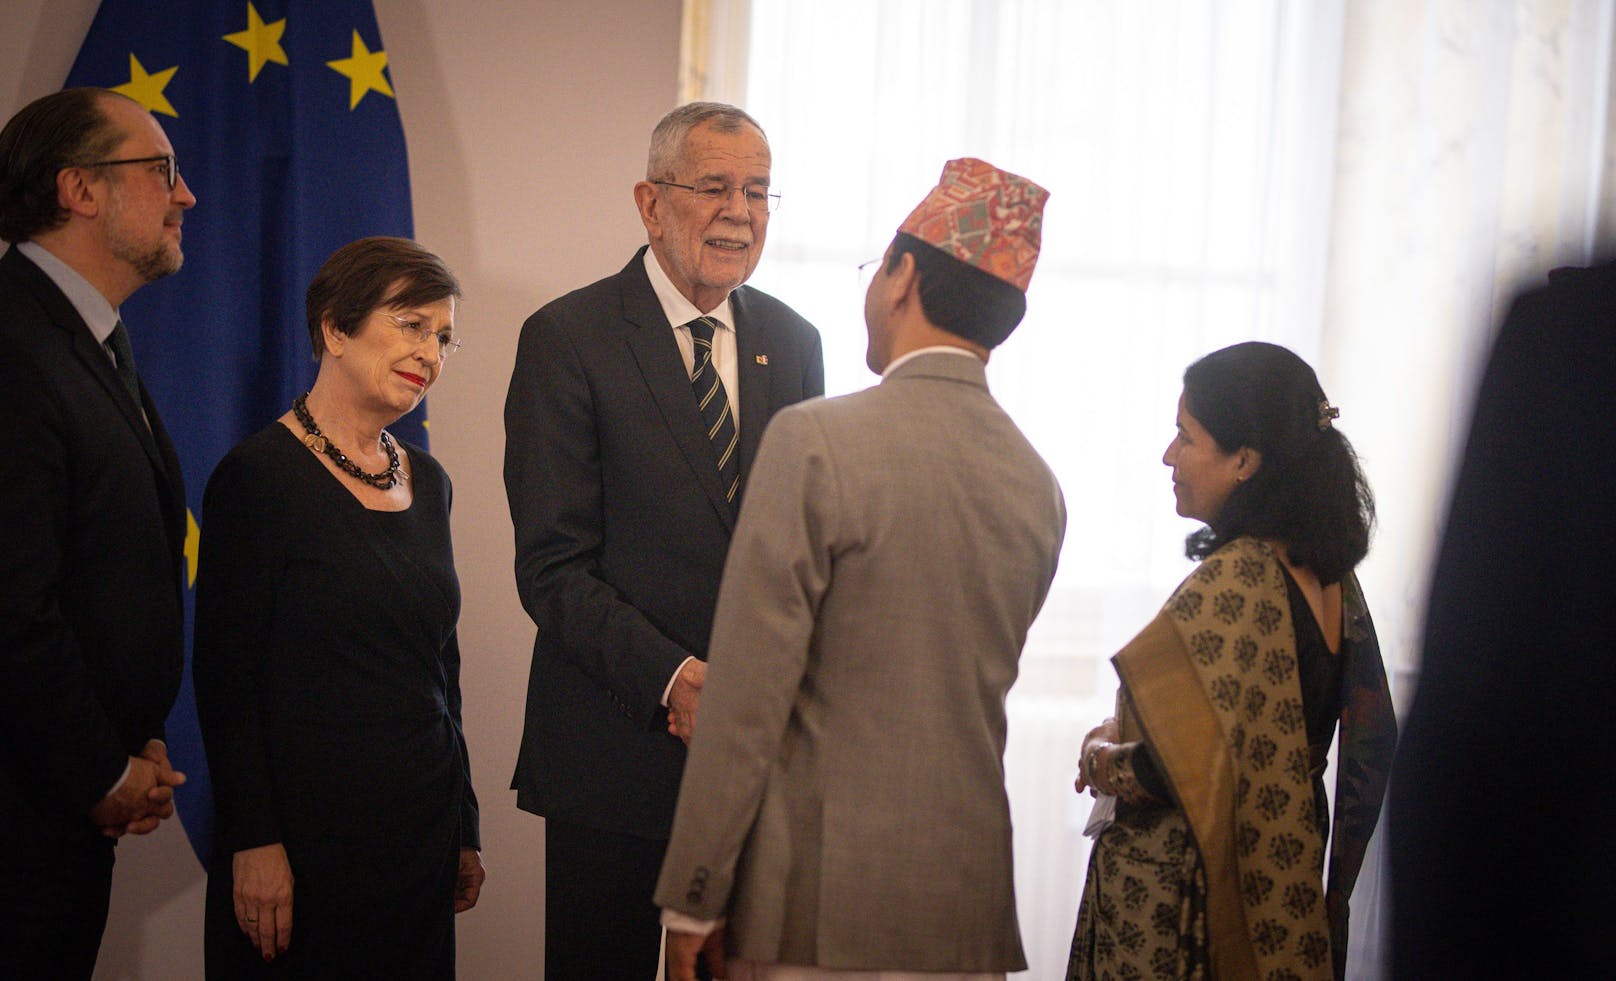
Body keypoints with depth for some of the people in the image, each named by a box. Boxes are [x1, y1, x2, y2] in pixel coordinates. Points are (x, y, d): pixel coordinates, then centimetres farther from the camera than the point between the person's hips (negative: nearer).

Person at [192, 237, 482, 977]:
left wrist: (464, 828, 14)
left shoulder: (427, 481, 10)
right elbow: (225, 674, -12)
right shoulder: (260, 476, -10)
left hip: (421, 831, 6)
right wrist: (254, 843, -16)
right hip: (305, 828, -6)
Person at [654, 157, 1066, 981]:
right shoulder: (1039, 486, 5)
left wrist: (691, 903, -7)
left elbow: (748, 697, -14)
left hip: (817, 902, -5)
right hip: (971, 898, 5)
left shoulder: (815, 441, -13)